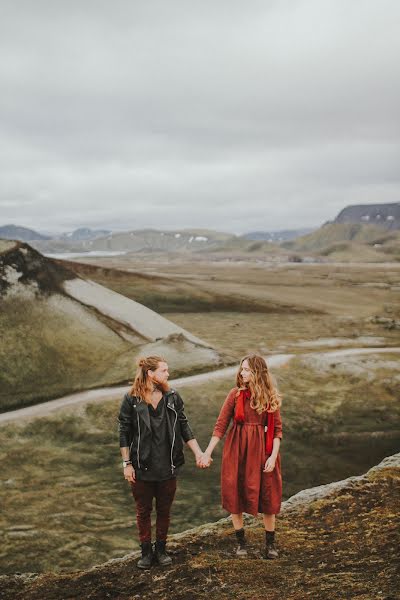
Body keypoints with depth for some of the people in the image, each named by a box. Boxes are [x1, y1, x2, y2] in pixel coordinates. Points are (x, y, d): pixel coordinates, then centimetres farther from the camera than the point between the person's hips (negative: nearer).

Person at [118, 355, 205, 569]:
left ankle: (161, 549, 28)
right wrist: (127, 463, -6)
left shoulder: (172, 397, 1)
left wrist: (198, 453, -1)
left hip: (167, 467, 2)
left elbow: (184, 427, 5)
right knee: (143, 511, 11)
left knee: (164, 510, 12)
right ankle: (146, 551, 26)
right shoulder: (131, 400, -7)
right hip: (142, 467, -2)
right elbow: (124, 433, -4)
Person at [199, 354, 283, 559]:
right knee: (234, 494, 5)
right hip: (236, 449, 0)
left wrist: (273, 455, -10)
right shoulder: (236, 394, -4)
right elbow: (221, 425, -4)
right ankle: (241, 542, 23)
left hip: (262, 450, 0)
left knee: (267, 495, 6)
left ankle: (270, 544, 22)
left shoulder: (271, 397, -1)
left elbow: (277, 429, 0)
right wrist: (207, 452, -9)